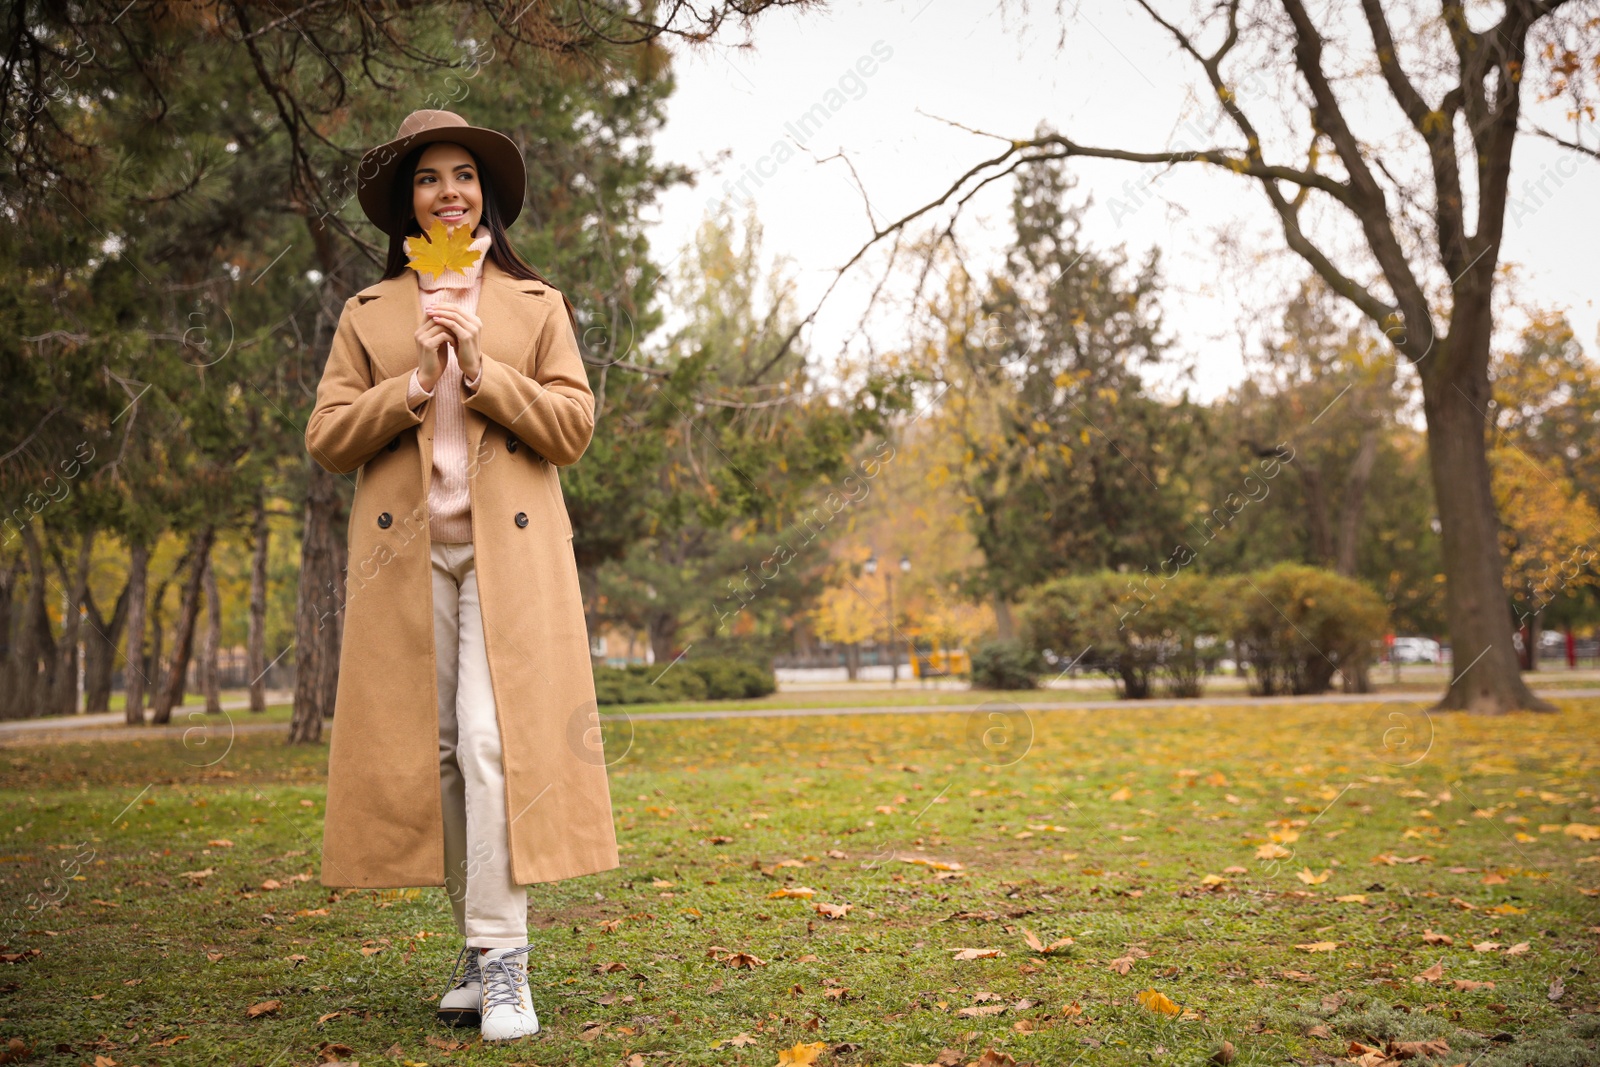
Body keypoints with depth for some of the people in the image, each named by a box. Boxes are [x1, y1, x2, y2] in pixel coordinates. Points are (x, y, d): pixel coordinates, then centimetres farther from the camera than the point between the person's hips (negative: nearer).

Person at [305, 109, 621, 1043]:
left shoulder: (537, 305, 13)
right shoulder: (368, 313, 15)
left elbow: (573, 426, 3)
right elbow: (327, 437, 7)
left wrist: (480, 368, -8)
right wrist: (416, 383, -7)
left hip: (509, 549, -2)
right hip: (406, 551, 2)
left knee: (497, 739, -14)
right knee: (429, 748, 1)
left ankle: (503, 962, -11)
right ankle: (480, 939, 15)